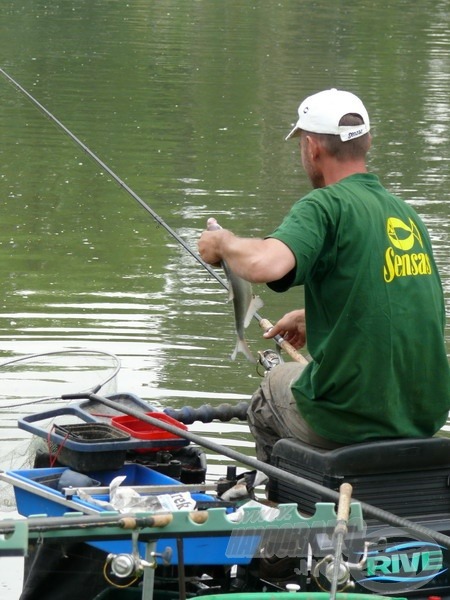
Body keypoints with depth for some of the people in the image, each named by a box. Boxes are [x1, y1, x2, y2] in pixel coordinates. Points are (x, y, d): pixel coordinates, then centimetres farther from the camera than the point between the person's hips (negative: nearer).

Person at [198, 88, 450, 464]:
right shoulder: (407, 215, 9)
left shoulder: (326, 206, -13)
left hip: (352, 420, -6)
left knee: (272, 388, 26)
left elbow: (265, 264, -31)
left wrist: (224, 242, -9)